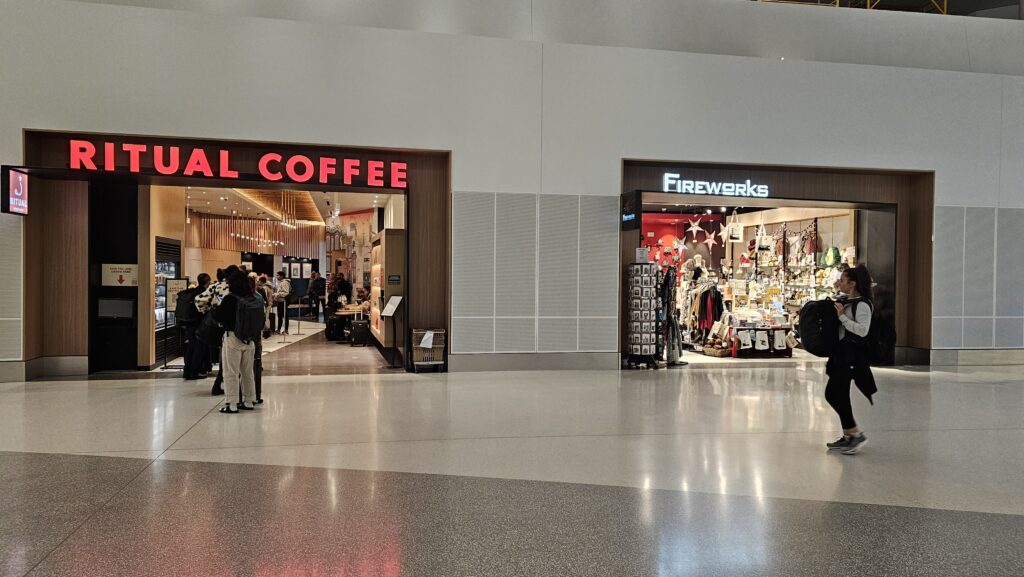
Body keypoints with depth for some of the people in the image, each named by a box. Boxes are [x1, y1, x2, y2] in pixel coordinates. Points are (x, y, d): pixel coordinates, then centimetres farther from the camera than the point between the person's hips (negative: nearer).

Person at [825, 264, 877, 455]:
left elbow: (862, 330, -22)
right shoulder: (843, 301, 13)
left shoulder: (862, 304, -13)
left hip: (852, 353, -9)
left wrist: (842, 316, -19)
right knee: (834, 394, 11)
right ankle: (848, 436, 21)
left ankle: (856, 434, 2)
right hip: (840, 352, 9)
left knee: (835, 394, -9)